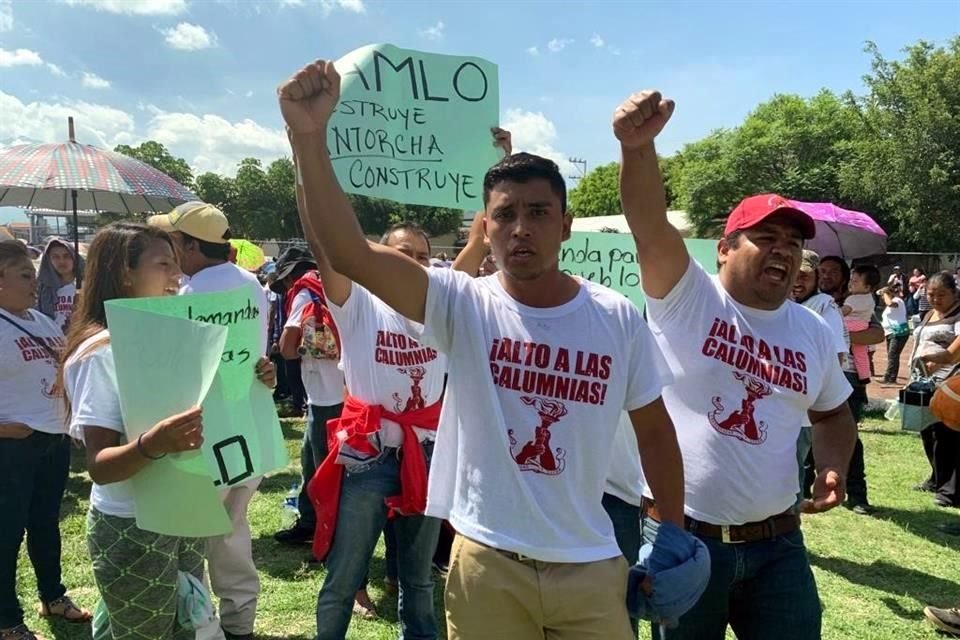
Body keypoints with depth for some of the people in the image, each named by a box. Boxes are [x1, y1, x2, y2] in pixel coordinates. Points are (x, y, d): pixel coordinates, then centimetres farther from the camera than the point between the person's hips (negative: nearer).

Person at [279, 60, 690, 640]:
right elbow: (348, 251, -24)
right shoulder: (463, 305, -10)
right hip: (486, 563, 0)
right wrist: (310, 136, -34)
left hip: (591, 566, 1)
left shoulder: (619, 319, -6)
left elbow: (655, 431, 6)